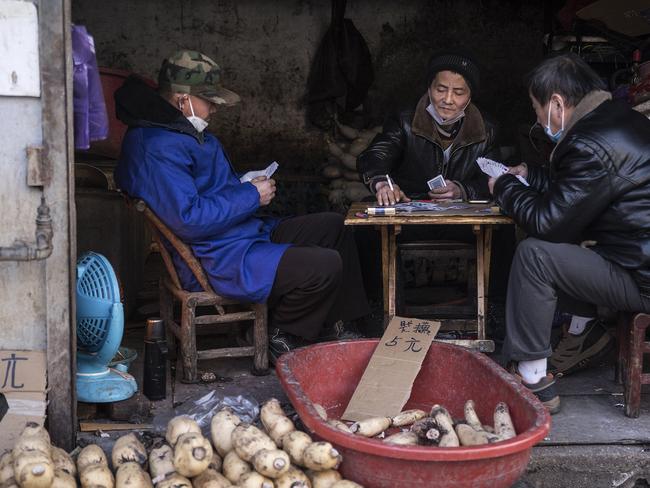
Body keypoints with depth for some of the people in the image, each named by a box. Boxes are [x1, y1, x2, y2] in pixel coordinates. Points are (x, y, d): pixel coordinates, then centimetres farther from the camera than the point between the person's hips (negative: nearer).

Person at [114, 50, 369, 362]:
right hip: (216, 260, -11)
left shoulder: (186, 131, 12)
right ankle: (284, 338, 2)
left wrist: (247, 187, 7)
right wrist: (251, 196, -19)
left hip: (245, 234, 12)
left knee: (333, 227, 14)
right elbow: (189, 220, -29)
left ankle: (338, 325, 20)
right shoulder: (159, 148, -23)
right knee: (325, 266, -23)